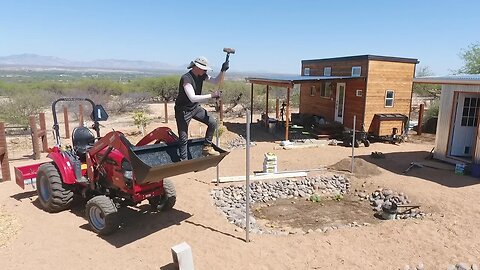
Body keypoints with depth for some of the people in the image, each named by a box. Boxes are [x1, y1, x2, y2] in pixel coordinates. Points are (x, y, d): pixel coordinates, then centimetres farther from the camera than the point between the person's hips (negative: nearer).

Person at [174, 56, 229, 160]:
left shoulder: (202, 75, -3)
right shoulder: (186, 78, -27)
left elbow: (216, 81, 0)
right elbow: (192, 98, -37)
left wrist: (223, 71, -18)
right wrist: (211, 95, -36)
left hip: (195, 107, 7)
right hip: (183, 110, -7)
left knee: (212, 122, -5)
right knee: (183, 138, -2)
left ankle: (206, 148, 9)